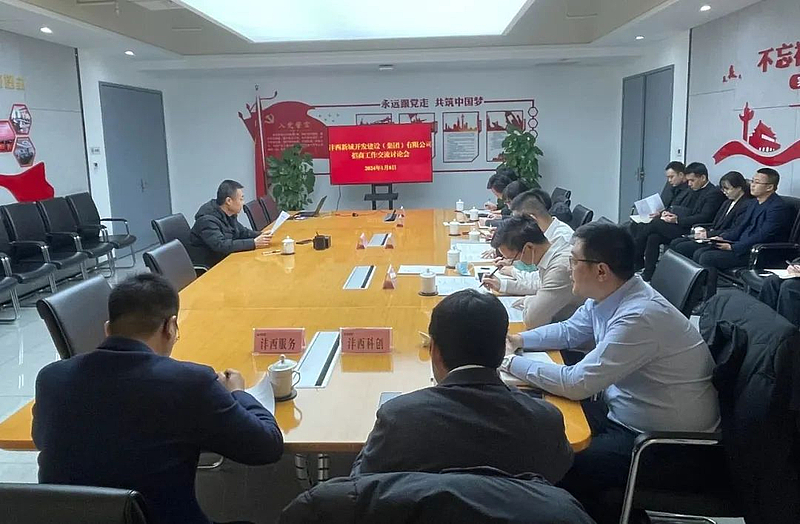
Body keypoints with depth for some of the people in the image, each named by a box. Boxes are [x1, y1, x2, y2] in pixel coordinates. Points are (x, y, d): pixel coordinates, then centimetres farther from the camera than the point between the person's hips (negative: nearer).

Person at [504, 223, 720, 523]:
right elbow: (568, 332, 16)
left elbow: (577, 384, -29)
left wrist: (510, 363, -19)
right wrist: (519, 340, 0)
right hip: (624, 414, 9)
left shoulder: (640, 316, -31)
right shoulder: (606, 296, -4)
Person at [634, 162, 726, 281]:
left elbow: (704, 218, -15)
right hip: (678, 227, 8)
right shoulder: (692, 190, 22)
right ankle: (648, 275, -17)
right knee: (653, 237, -20)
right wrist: (666, 213, -1)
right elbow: (675, 205, 22)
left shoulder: (714, 193, -4)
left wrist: (678, 220, -20)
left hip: (691, 231, -8)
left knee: (655, 223, -21)